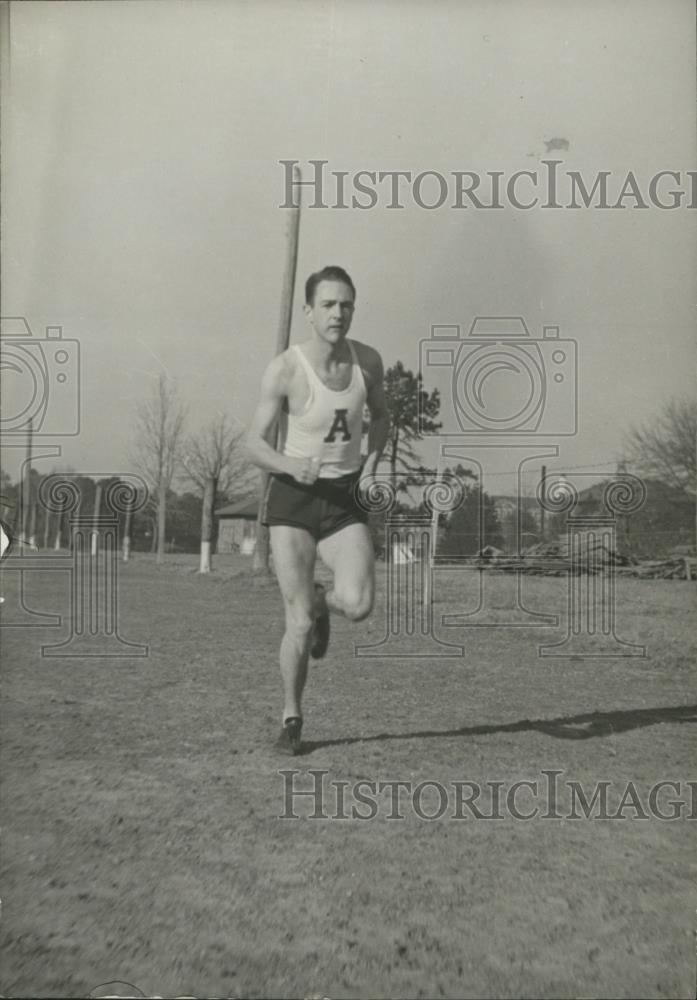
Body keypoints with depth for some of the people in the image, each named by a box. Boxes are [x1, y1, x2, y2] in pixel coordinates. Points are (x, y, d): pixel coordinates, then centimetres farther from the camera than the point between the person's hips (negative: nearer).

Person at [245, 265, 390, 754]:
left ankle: (321, 600, 20)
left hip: (345, 498, 3)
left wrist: (370, 466, 2)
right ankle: (292, 718, 17)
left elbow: (381, 417, 18)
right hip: (293, 496, -3)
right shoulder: (284, 370, -11)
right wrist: (292, 466, -28)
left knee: (359, 605, -19)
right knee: (299, 623, -7)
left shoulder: (368, 360, 0)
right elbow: (254, 443, -8)